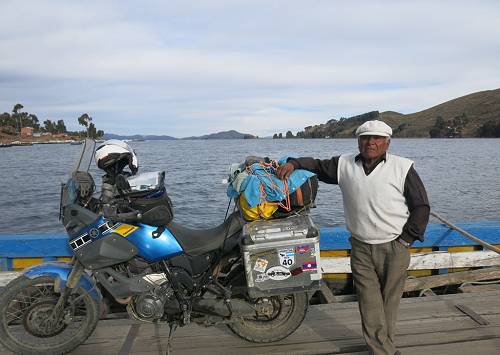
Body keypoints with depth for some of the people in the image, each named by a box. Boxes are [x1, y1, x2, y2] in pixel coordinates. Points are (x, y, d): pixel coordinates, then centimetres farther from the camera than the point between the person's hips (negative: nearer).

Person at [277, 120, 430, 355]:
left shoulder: (402, 167, -2)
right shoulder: (344, 164, 5)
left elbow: (421, 206, 1)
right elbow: (317, 165, 18)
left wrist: (406, 239, -4)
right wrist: (293, 163, 0)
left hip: (394, 249, -1)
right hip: (361, 249, 2)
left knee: (389, 303, 10)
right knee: (369, 306, 4)